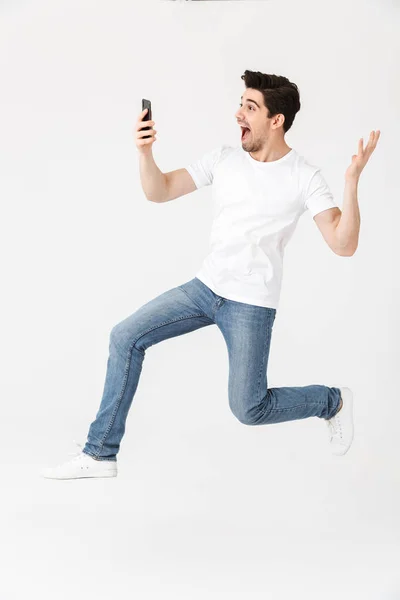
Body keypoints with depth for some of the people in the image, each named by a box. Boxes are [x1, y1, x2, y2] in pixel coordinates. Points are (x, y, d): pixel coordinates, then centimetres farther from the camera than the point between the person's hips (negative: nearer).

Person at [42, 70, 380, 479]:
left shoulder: (304, 177, -12)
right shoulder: (224, 158, 2)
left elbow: (343, 245, -20)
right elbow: (159, 192, 3)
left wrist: (352, 179, -31)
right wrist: (145, 153, -17)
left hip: (251, 304, -5)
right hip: (206, 287, 5)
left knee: (248, 409, -9)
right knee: (126, 337, -3)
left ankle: (332, 402, 20)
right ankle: (100, 454, 6)